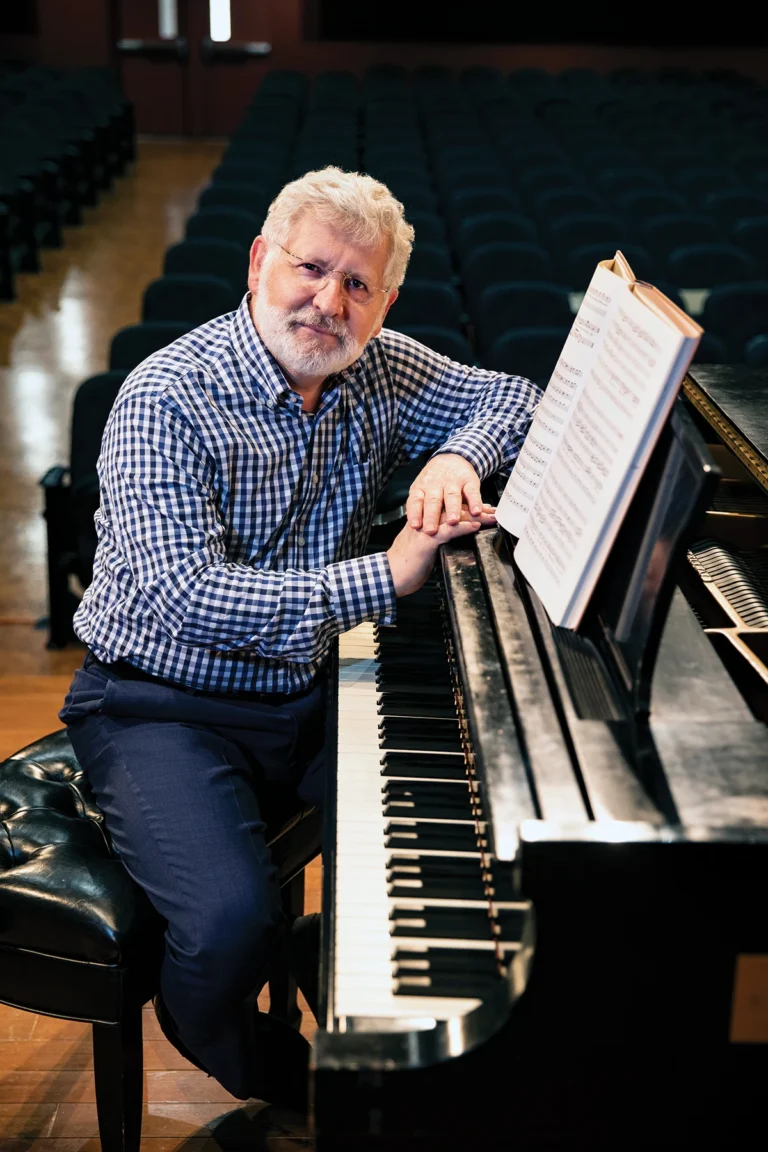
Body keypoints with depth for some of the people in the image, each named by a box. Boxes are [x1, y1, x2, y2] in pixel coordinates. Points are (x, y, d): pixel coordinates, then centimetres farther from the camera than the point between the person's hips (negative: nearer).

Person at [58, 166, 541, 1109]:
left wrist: (456, 455, -14)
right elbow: (182, 597, -31)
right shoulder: (166, 400, -20)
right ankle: (263, 1074, 10)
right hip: (165, 704, -6)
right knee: (233, 919, -28)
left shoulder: (375, 371, 1)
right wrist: (384, 578, -35)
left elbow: (512, 397, 10)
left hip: (306, 692, 6)